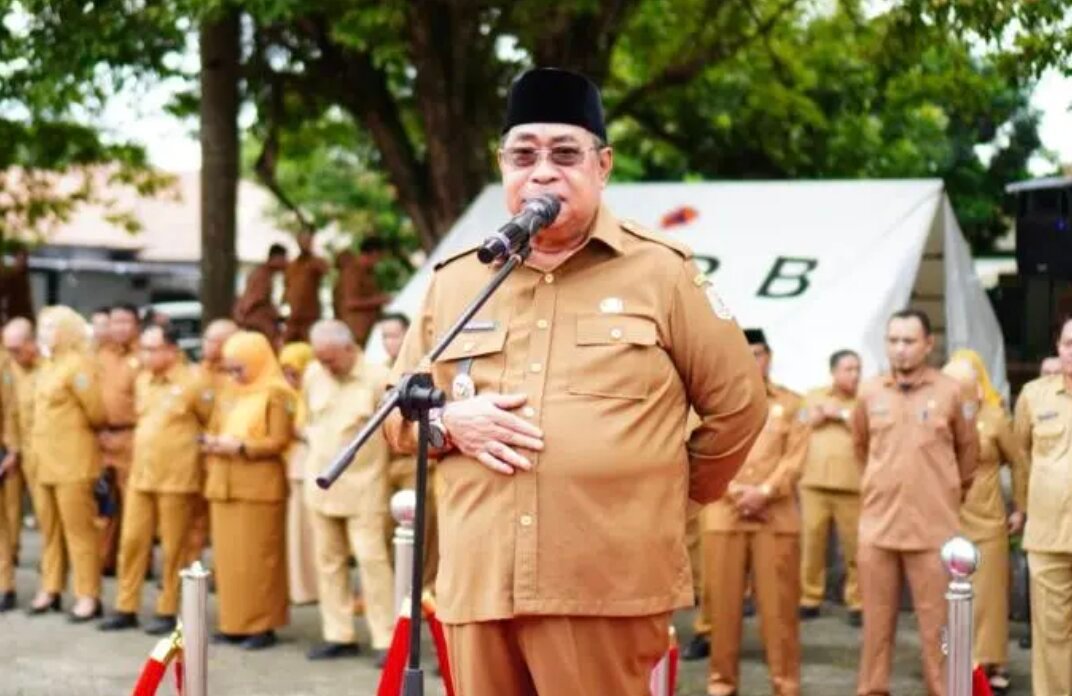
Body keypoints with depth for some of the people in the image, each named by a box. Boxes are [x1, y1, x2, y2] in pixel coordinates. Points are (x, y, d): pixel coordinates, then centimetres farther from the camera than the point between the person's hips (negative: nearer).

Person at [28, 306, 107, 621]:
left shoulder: (78, 364, -12)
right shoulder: (48, 366, 15)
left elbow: (97, 412, -14)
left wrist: (81, 432, 3)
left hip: (73, 460, -9)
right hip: (46, 460, 9)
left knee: (78, 529, -5)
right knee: (50, 529, 14)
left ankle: (88, 596, -1)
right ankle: (51, 589, 23)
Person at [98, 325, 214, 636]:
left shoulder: (193, 382, -10)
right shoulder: (142, 381, 11)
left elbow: (213, 423, -1)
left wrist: (197, 446, 1)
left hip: (176, 478, -6)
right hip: (140, 475, 6)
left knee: (173, 547, 2)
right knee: (132, 541, 8)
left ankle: (168, 612, 11)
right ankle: (126, 608, 17)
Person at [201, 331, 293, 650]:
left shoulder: (275, 394, -4)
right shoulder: (229, 395, 18)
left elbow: (279, 441, -12)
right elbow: (217, 431, 24)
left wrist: (241, 447, -20)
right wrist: (213, 443, 2)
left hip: (259, 487, -7)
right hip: (224, 486, 7)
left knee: (257, 558, -5)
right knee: (228, 557, 6)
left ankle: (262, 625, 0)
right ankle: (233, 623, 13)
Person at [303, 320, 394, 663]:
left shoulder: (378, 378, -14)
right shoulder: (314, 374, 5)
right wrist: (316, 444, 14)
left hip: (363, 486, -6)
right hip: (321, 483, 6)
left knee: (372, 559, -8)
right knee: (328, 560, 10)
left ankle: (385, 640, -4)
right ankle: (338, 635, 18)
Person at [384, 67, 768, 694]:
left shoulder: (661, 271, 3)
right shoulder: (455, 280, 13)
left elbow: (739, 402, 7)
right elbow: (399, 410, 20)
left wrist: (675, 490, 12)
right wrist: (449, 423, -1)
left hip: (611, 590, -4)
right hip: (478, 587, 4)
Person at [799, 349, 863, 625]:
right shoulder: (814, 397, 16)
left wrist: (843, 414, -9)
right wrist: (819, 416, -3)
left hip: (852, 487, -2)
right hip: (814, 483, 2)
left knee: (856, 547, -3)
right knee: (811, 543, 3)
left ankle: (857, 603, 7)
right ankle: (809, 599, 13)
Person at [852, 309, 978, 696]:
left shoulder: (949, 392, -3)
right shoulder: (869, 393, 4)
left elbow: (968, 450, 11)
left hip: (934, 527, -2)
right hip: (877, 525, 2)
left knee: (937, 624, 2)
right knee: (877, 621, 10)